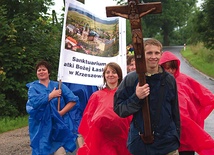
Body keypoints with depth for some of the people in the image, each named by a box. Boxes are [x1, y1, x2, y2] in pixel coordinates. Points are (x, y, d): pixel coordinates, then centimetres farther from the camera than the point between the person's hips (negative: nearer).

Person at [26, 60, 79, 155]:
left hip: (58, 126, 1)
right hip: (41, 127, 0)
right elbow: (34, 102, -14)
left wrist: (61, 112, -10)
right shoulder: (33, 87, 6)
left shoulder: (58, 86, 9)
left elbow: (73, 100, 1)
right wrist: (52, 95, -8)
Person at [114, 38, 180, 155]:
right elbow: (118, 109, -3)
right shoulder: (131, 79, -2)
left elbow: (175, 111, 12)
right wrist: (136, 97, -18)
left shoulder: (169, 80, 4)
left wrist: (176, 138, 14)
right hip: (140, 145, -1)